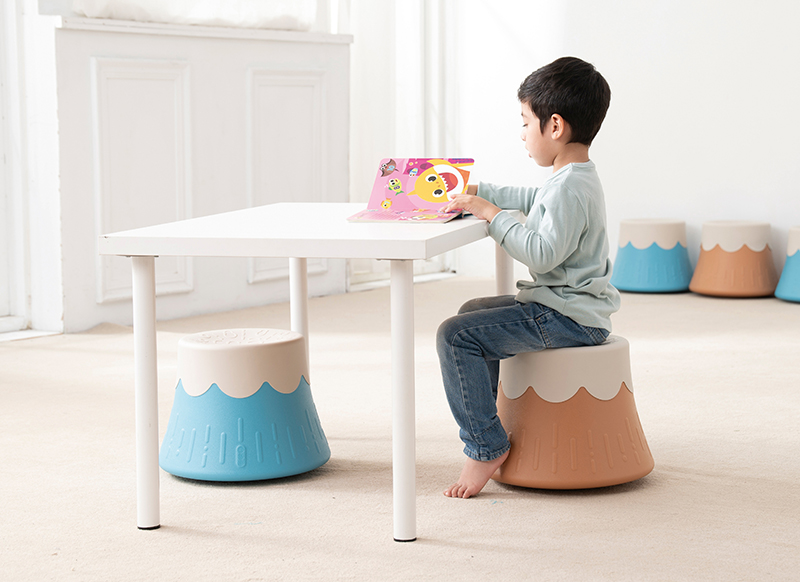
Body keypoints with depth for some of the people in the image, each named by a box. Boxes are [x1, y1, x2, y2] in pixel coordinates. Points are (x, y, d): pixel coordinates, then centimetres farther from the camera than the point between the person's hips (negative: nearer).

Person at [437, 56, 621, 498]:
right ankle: (485, 411, 36)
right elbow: (531, 200, 32)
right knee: (473, 312, 27)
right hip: (563, 305, 11)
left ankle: (485, 446, -14)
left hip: (566, 319, -11)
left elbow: (542, 253, -29)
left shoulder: (570, 188, -21)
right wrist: (478, 193, 29)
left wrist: (493, 215, -21)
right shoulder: (574, 178, 13)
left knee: (455, 336, -19)